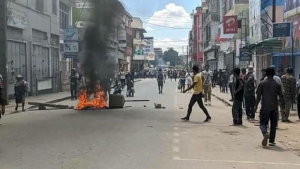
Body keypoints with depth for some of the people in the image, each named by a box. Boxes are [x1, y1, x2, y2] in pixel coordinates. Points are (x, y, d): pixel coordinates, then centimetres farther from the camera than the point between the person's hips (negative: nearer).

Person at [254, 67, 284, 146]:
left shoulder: (262, 84, -2)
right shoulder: (277, 84, 2)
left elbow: (259, 96, -3)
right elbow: (281, 96, 2)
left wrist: (256, 106, 6)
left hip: (265, 107, -1)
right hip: (274, 107, 2)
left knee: (263, 123, 5)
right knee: (273, 124, 13)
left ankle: (265, 133, -26)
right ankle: (271, 141, 14)